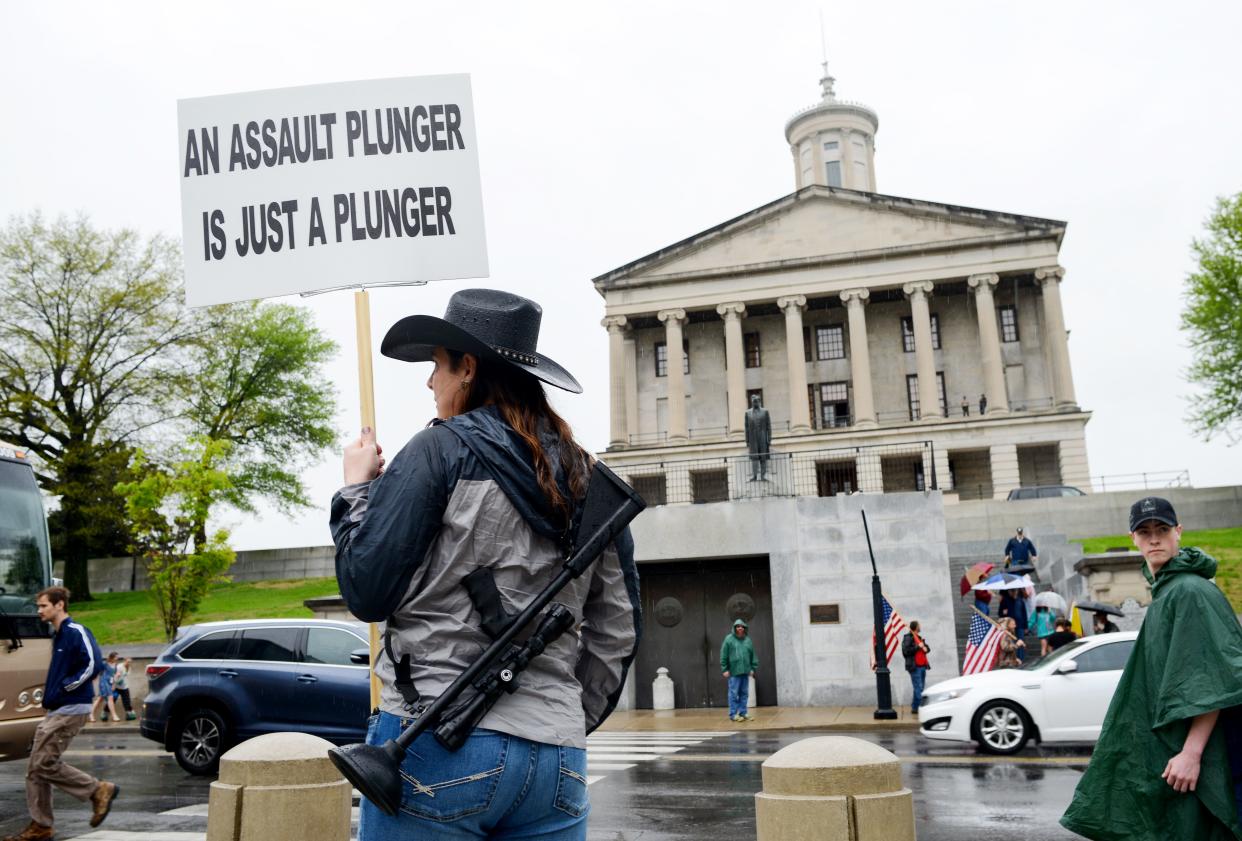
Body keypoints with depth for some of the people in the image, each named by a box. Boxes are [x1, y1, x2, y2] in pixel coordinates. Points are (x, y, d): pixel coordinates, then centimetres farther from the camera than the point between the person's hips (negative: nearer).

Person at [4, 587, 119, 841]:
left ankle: (99, 790, 1)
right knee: (35, 767, 9)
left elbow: (93, 663, -23)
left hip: (71, 710, -10)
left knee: (44, 764, -11)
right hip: (56, 710, 10)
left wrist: (67, 687, -16)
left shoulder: (76, 631, -13)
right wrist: (51, 691, 12)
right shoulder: (57, 635, 17)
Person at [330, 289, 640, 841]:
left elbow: (366, 593, -6)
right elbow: (618, 631, 12)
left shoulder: (442, 450, -5)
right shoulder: (588, 480, 11)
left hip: (438, 742, -5)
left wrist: (355, 488, 8)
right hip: (557, 760, 5)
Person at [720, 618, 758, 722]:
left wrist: (753, 668, 8)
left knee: (744, 693, 9)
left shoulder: (748, 640, 12)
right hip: (734, 672, -5)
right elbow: (724, 655, -5)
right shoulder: (729, 639, -2)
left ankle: (743, 713, 17)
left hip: (745, 671, 5)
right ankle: (733, 714, 4)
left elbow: (753, 655, 15)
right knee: (734, 693, -2)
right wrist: (724, 669, -9)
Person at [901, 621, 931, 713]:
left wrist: (925, 648, -1)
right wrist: (918, 647, -16)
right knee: (918, 688, -10)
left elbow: (928, 647, 23)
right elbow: (906, 651, -18)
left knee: (919, 688, 10)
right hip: (915, 667, -9)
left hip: (922, 666, 9)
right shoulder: (908, 638, -7)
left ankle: (915, 707, 15)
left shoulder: (919, 637, 19)